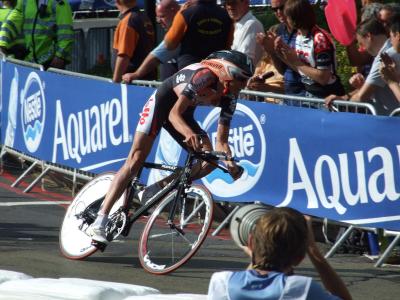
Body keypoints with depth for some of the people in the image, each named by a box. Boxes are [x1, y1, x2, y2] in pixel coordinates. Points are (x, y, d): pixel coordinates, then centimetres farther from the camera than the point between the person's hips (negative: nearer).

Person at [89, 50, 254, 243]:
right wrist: (189, 134, -54)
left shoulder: (229, 97, -12)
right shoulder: (205, 76, -32)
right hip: (162, 102, -7)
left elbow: (221, 140, -10)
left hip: (184, 112, 7)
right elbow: (174, 113, -36)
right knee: (135, 161, -16)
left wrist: (229, 162, -30)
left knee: (208, 162, -11)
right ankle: (100, 222, -19)